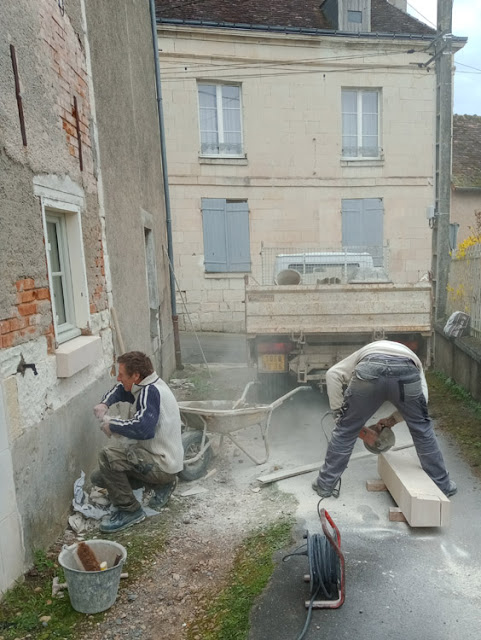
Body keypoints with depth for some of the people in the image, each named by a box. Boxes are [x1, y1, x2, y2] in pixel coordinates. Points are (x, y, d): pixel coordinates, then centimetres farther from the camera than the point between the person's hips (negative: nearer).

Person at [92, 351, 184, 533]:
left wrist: (111, 423, -21)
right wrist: (103, 404, 3)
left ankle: (130, 510, -9)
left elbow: (143, 428, -37)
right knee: (98, 477, 15)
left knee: (108, 456, -26)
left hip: (162, 464, -10)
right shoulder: (144, 388, 6)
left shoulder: (150, 392, -23)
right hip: (156, 457, 10)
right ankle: (161, 484, 19)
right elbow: (120, 389, 24)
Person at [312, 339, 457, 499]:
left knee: (346, 430, 18)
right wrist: (393, 419, 34)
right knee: (423, 430, 26)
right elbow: (422, 398, 27)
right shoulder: (411, 356, 43)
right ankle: (442, 485, 41)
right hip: (406, 372, 1)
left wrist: (339, 411, 24)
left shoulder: (366, 351, 42)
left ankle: (325, 484, 29)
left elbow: (333, 374, 23)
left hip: (369, 371, -1)